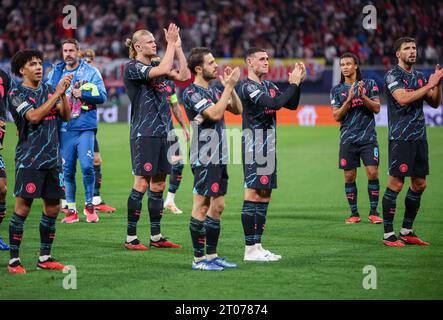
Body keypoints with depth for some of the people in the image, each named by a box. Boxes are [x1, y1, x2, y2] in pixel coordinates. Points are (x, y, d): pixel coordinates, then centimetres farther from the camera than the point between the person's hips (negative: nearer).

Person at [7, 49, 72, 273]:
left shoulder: (48, 89, 14)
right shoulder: (16, 94, -4)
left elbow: (66, 116, 9)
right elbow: (33, 116, -19)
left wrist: (64, 94, -6)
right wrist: (57, 93, -17)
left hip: (52, 158, 6)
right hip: (29, 159, -6)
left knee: (53, 207, 7)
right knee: (22, 208, -9)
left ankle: (45, 257, 17)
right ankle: (14, 260, -4)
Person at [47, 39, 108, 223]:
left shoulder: (91, 72, 3)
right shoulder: (55, 73, 12)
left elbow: (102, 96, -3)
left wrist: (82, 94, -15)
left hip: (85, 127, -3)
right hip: (64, 128, 3)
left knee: (87, 166, -10)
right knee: (68, 170, 4)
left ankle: (89, 205, 6)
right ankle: (71, 210, 12)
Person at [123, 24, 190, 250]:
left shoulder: (155, 66, 14)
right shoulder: (132, 68, -10)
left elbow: (183, 76, 8)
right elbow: (163, 70, -23)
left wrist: (178, 47, 4)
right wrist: (171, 44, -14)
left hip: (161, 133, 8)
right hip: (143, 134, -8)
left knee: (158, 184, 9)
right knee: (141, 183, -8)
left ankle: (156, 236, 15)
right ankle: (131, 238, -3)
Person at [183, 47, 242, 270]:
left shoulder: (213, 91, 16)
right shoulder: (192, 92, -11)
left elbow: (237, 109, 17)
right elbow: (215, 114, -23)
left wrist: (230, 86, 5)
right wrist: (229, 86, -17)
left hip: (219, 157, 9)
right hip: (204, 159, -9)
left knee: (217, 206, 10)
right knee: (201, 207, -5)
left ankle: (211, 255, 16)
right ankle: (199, 258, -1)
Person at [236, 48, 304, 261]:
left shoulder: (269, 86, 17)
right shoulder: (247, 86, -12)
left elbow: (292, 105, 17)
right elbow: (275, 104, -23)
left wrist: (297, 83, 4)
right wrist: (293, 84, -16)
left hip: (268, 147, 9)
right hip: (254, 148, -9)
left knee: (264, 195, 9)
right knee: (253, 194, -9)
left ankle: (256, 246, 13)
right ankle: (250, 249, -9)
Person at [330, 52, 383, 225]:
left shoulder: (369, 84, 5)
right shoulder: (337, 90, 8)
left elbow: (376, 108, -1)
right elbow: (336, 116, 1)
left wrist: (363, 96, -16)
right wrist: (349, 100, -13)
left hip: (368, 137, -1)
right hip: (348, 138, 1)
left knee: (372, 173, -8)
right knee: (349, 177, 1)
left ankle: (373, 212, 0)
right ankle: (354, 213, 11)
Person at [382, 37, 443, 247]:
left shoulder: (419, 77, 15)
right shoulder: (392, 75, -5)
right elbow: (403, 98, -20)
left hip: (419, 137, 7)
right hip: (400, 138, -7)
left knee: (419, 184, 7)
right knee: (396, 184, -7)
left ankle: (407, 231, 17)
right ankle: (388, 234, -1)